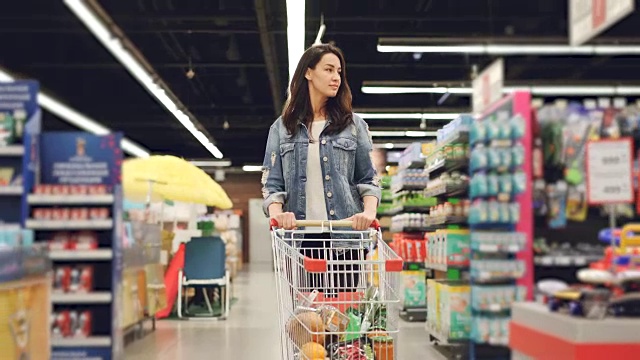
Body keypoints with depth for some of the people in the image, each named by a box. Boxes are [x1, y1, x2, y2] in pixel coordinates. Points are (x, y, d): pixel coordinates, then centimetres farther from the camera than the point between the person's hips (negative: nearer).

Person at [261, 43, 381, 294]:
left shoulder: (353, 125, 11)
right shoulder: (282, 128, 11)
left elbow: (368, 179, 8)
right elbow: (272, 183, 6)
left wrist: (369, 211, -12)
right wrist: (276, 213, -15)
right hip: (300, 237, 0)